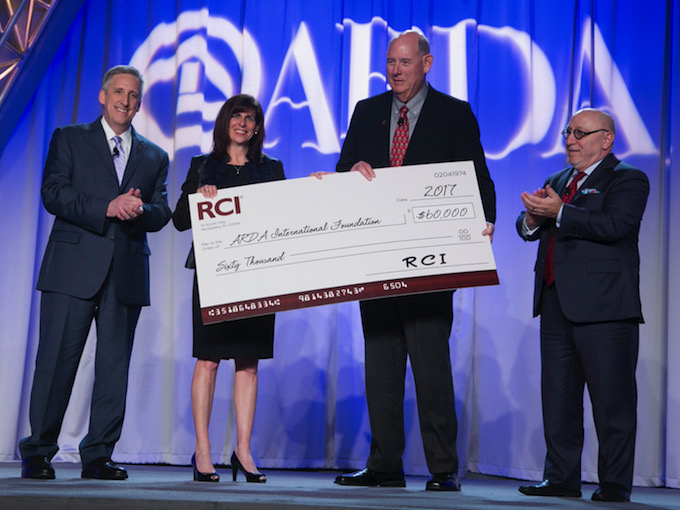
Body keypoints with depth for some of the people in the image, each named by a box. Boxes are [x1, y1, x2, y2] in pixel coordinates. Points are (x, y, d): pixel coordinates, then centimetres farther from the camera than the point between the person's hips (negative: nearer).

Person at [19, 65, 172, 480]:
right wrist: (107, 208, -15)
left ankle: (98, 455, 9)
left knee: (115, 367, 1)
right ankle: (38, 453, 6)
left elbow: (162, 213, 10)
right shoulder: (70, 139, 12)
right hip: (74, 267, -3)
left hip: (127, 273, 3)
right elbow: (53, 193, -2)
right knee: (57, 360, -3)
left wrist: (139, 209, -13)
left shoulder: (155, 156, 19)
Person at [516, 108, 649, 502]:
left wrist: (559, 213, -19)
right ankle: (562, 479, 17)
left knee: (612, 399, -3)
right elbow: (528, 229, 18)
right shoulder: (559, 181, 22)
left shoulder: (628, 179, -1)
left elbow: (615, 225, -18)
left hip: (603, 306, -7)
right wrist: (533, 217, -5)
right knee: (558, 396, 9)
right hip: (556, 304, 7)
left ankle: (615, 483, 6)